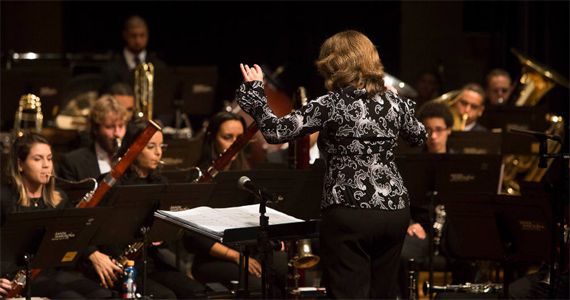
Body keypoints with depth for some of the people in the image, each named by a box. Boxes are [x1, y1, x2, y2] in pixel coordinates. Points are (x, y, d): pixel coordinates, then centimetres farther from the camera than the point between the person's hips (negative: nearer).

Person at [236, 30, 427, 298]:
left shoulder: (331, 105, -10)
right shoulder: (394, 103, 6)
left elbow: (275, 131, -15)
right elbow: (421, 137, 24)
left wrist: (253, 89, -2)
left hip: (349, 215, -6)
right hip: (395, 209, 6)